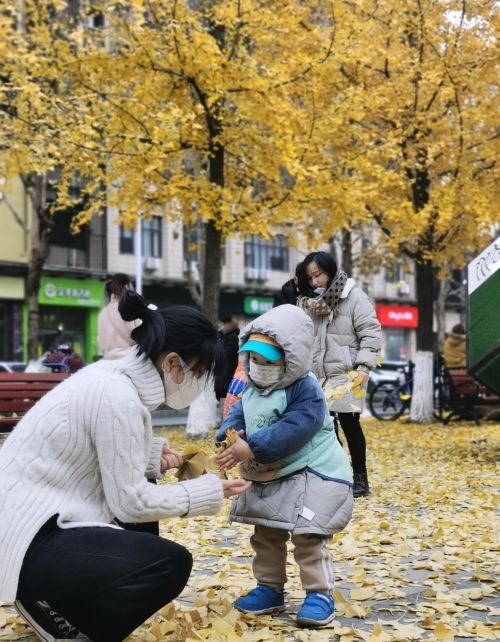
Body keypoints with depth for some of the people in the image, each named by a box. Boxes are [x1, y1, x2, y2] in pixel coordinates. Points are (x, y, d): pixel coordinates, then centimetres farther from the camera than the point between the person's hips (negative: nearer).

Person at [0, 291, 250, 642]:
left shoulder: (114, 373, 6)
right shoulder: (117, 396, -21)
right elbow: (131, 502, -17)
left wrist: (152, 455, 4)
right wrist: (210, 491, -7)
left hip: (36, 513, 10)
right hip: (30, 542, -10)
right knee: (172, 564, -15)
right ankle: (55, 612, -2)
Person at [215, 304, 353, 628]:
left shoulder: (306, 390, -21)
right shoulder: (252, 392, 5)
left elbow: (291, 431, -31)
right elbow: (237, 417, 1)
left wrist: (251, 448, -35)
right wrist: (231, 436, -25)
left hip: (313, 475, -8)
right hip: (269, 478, 9)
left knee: (308, 536, -11)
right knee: (266, 535, 15)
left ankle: (320, 594, 1)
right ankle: (270, 589, 29)